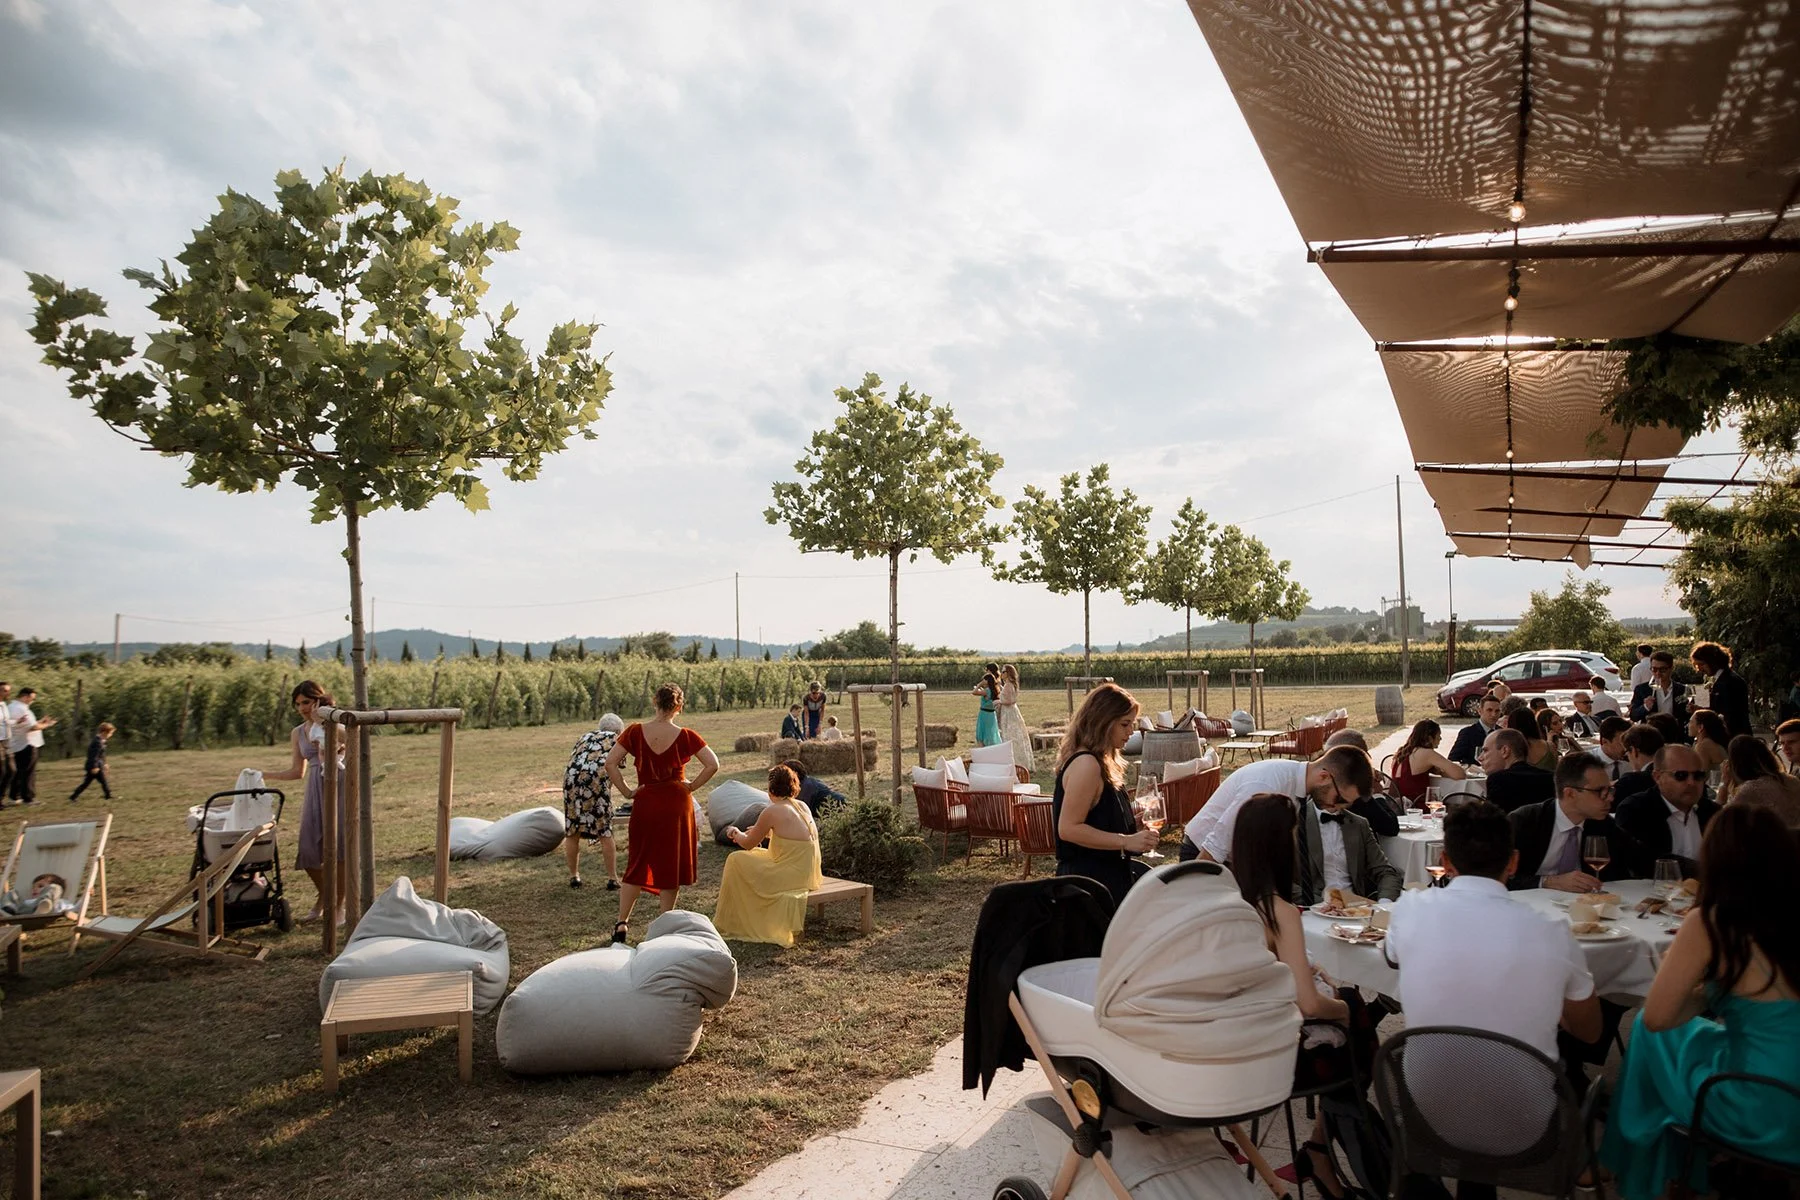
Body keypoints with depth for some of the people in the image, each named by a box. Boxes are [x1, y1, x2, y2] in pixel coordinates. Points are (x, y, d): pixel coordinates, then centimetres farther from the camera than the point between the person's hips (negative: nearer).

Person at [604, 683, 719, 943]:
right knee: (671, 865, 11)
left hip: (645, 803, 2)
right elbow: (713, 765, -15)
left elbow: (610, 763, -10)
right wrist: (691, 786, -4)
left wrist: (626, 792, -3)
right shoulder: (685, 736, -9)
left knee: (637, 864, 16)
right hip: (676, 804, -1)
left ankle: (622, 923, 12)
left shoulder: (635, 732, -6)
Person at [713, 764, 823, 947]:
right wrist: (759, 831, 27)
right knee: (755, 856, 27)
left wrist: (735, 832, 17)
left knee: (737, 860, 8)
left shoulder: (772, 811, -14)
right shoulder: (802, 807, 7)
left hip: (791, 876, -8)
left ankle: (733, 922, 21)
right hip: (807, 874, 8)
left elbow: (748, 844, -2)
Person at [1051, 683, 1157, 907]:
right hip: (1090, 880, -11)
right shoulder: (1086, 764, -19)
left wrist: (1133, 820, 11)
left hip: (1105, 875, 11)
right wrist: (1127, 841, -25)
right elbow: (1068, 828, -24)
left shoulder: (1100, 762, 13)